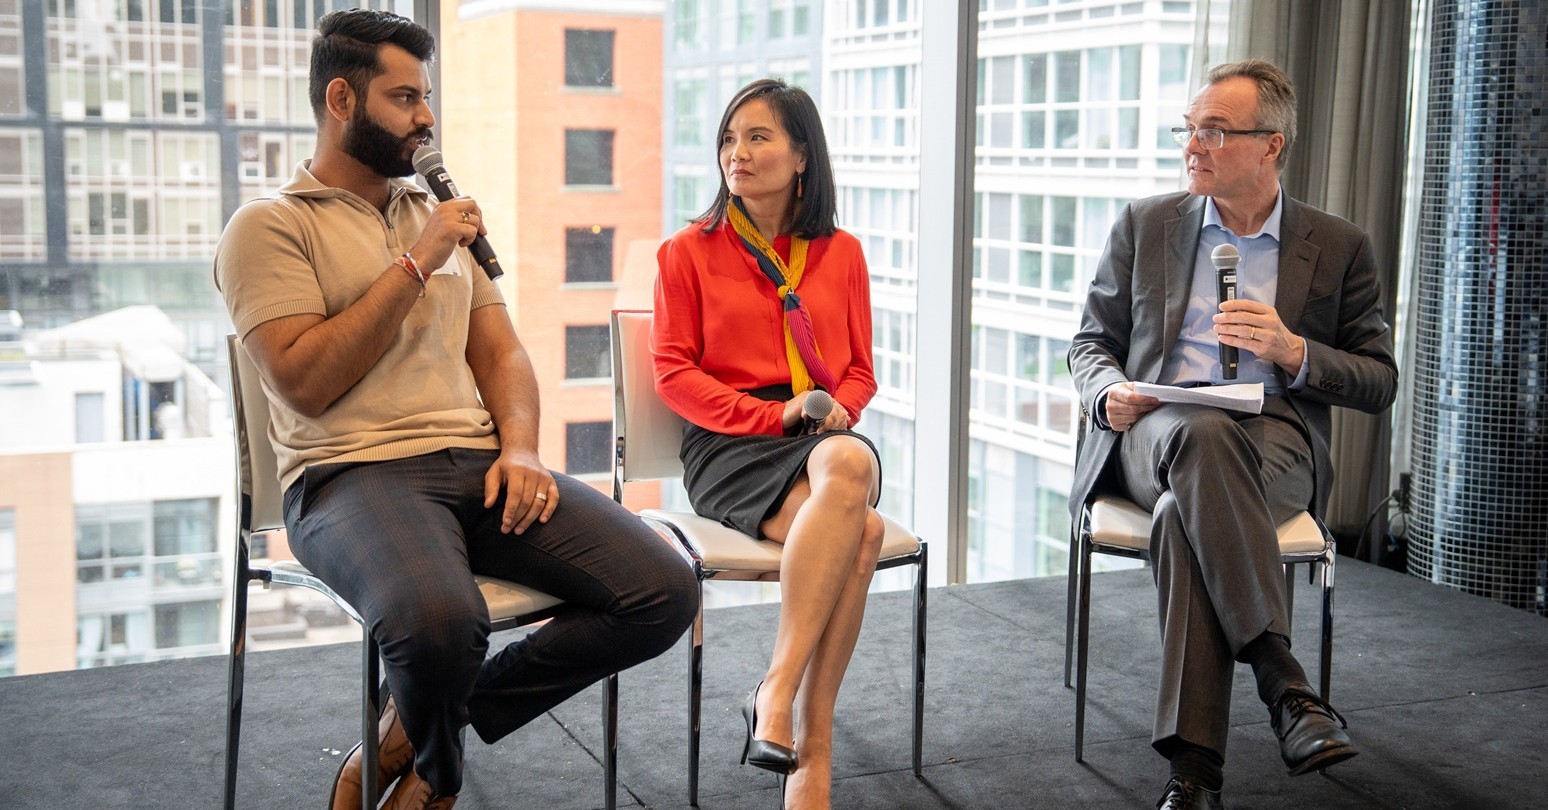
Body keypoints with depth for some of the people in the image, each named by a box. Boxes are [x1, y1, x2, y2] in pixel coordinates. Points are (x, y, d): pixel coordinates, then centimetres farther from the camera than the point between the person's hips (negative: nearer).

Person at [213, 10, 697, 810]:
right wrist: (415, 266, -9)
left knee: (664, 592, -15)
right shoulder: (270, 225, 3)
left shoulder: (440, 217, 23)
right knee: (440, 622, -40)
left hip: (478, 467, 6)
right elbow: (304, 384, -10)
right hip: (354, 473, -6)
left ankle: (411, 734, -3)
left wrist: (520, 448, -2)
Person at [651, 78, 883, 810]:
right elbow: (674, 373, 2)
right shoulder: (689, 251, 9)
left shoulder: (841, 253, 16)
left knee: (850, 463, -38)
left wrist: (835, 407, -7)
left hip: (826, 439, 3)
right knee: (858, 533, -35)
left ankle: (777, 696, -34)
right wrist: (773, 414, -12)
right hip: (728, 446, -3)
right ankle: (814, 744, -27)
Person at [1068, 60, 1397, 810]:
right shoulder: (1146, 225, 15)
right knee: (1203, 433, -39)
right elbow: (1090, 343, 17)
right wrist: (1110, 394, -8)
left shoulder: (1339, 247, 11)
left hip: (1274, 442, -1)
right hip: (1154, 434, 1)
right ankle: (1282, 678, -41)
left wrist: (1293, 351, -10)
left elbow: (1379, 383, 10)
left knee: (1185, 516, -38)